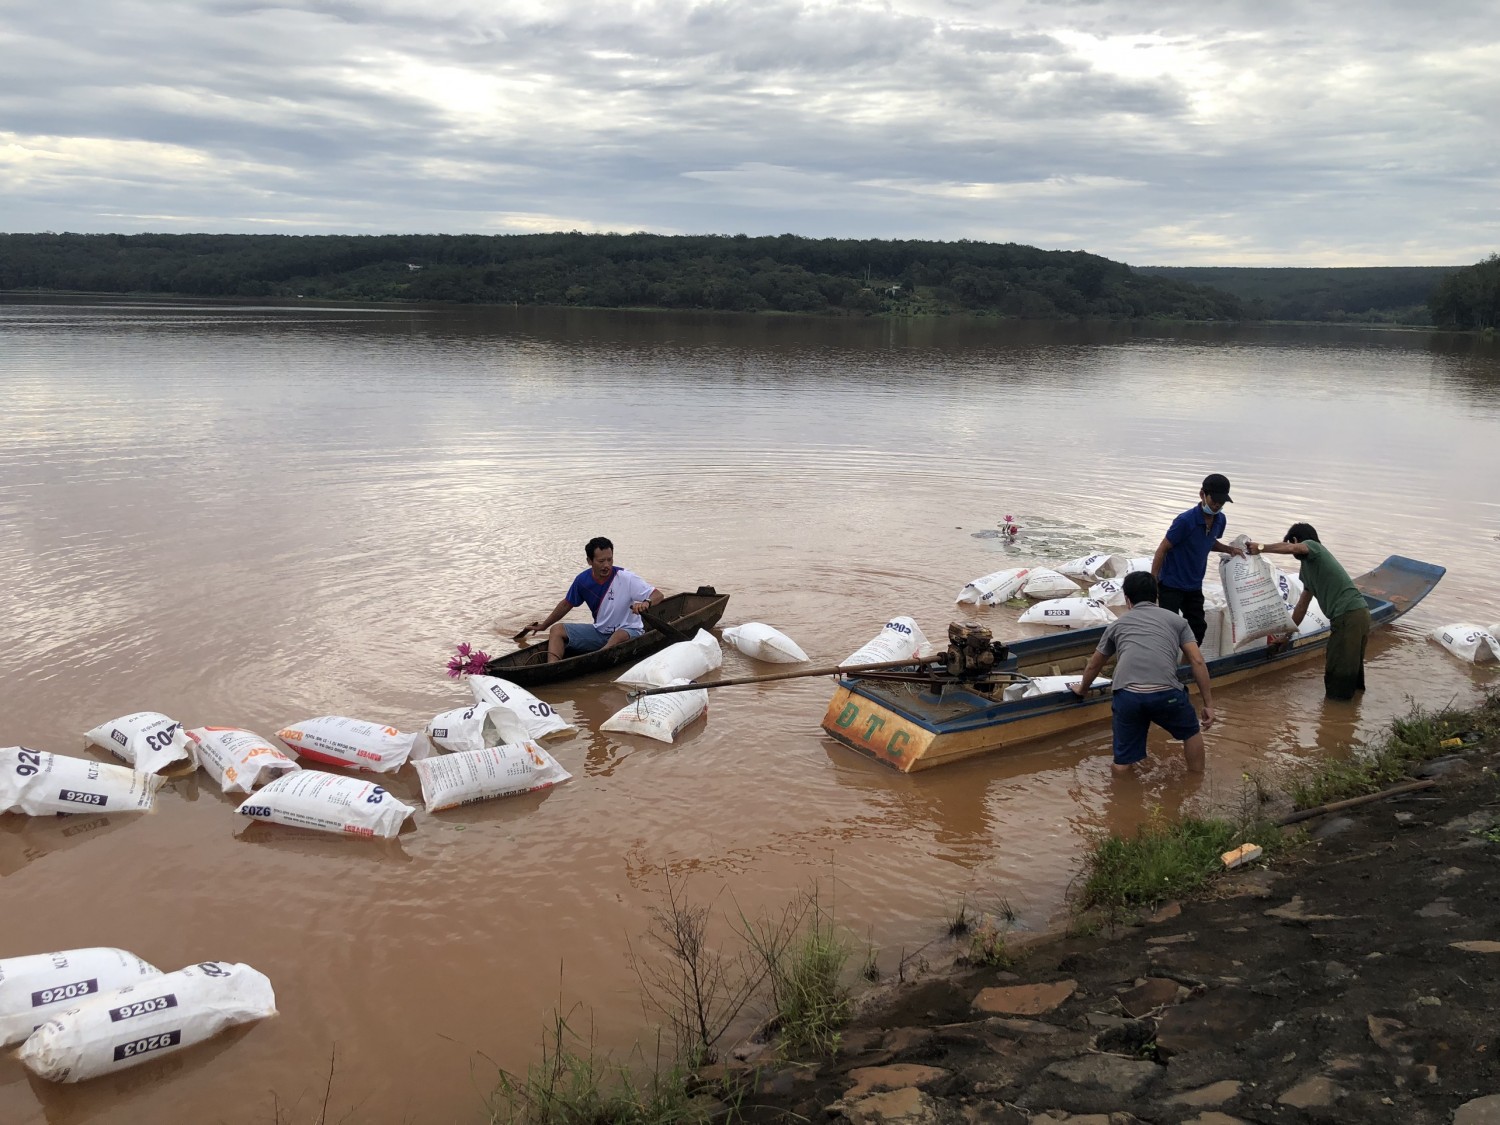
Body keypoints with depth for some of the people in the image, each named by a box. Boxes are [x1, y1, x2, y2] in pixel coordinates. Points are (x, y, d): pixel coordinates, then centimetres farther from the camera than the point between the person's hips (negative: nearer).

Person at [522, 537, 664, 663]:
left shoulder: (625, 578, -16)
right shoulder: (583, 580, -3)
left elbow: (658, 595, -18)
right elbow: (566, 605, 14)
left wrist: (646, 603, -41)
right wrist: (543, 625, 21)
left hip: (628, 631, -5)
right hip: (599, 632, 5)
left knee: (620, 636, -40)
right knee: (557, 629, -8)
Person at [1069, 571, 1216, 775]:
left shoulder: (1117, 624, 28)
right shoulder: (1176, 620, 23)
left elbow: (1093, 665, 39)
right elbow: (1197, 662, 13)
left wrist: (1082, 689, 58)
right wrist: (1208, 704, 16)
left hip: (1127, 696, 0)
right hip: (1165, 693, 0)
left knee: (1123, 764, 13)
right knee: (1192, 732, 29)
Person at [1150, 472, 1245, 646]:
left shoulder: (1220, 520, -1)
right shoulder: (1185, 521, -23)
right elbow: (1162, 549, -17)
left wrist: (1229, 549, 2)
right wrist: (1152, 584, -18)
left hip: (1194, 586, 7)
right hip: (1171, 585, -7)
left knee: (1198, 628, 13)